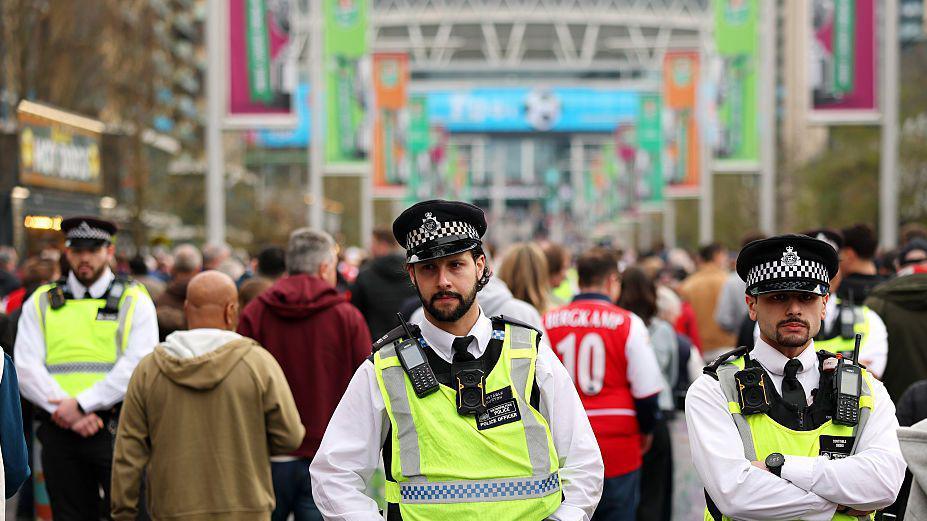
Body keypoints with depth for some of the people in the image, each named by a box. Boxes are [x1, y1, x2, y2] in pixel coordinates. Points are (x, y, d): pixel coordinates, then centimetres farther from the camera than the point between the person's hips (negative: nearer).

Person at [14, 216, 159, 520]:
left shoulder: (134, 300, 6)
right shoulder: (41, 302, 13)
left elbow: (137, 366, -7)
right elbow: (25, 368, 2)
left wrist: (82, 404, -14)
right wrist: (67, 412, -11)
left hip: (116, 429, -2)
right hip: (59, 430, 3)